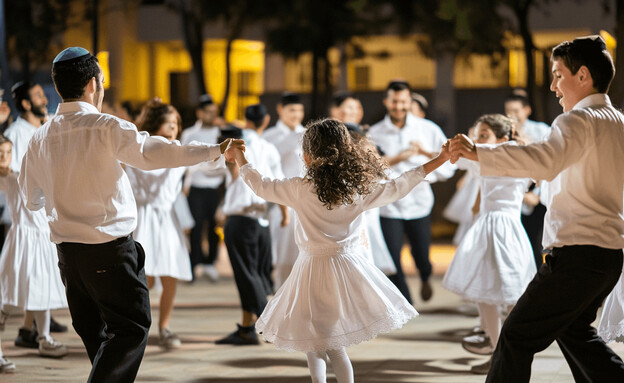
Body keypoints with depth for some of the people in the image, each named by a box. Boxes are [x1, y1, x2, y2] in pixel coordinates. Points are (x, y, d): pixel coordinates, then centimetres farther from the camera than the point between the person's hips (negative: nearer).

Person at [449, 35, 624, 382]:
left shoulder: (579, 120, -13)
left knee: (518, 337, -2)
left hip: (577, 253, -9)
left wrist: (478, 153, -33)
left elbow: (546, 161, -33)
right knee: (573, 330, 28)